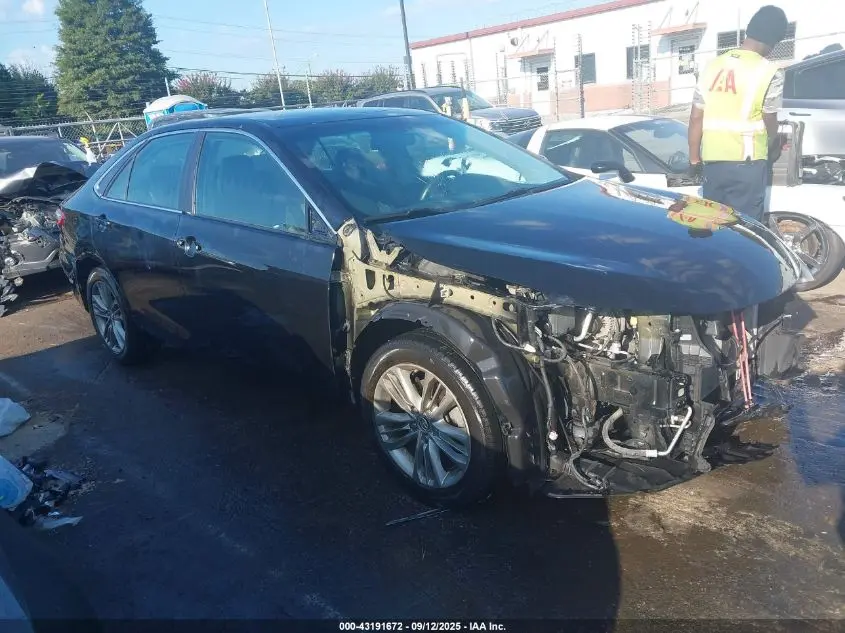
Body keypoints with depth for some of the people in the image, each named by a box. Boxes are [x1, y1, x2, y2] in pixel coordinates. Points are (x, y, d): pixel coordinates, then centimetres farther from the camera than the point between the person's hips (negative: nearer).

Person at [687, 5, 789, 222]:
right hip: (746, 163, -5)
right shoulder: (769, 72, -6)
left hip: (712, 161, 5)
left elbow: (696, 118, 7)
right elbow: (770, 123, 4)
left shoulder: (712, 66, 8)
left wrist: (694, 158, 16)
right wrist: (773, 150, 24)